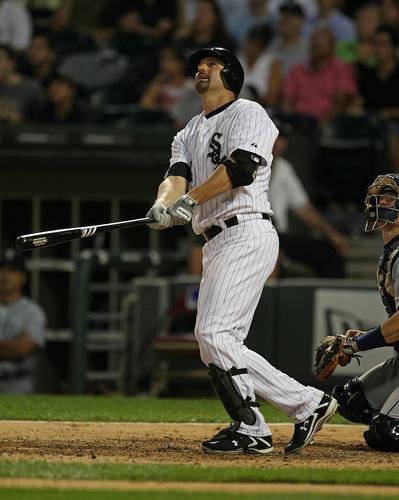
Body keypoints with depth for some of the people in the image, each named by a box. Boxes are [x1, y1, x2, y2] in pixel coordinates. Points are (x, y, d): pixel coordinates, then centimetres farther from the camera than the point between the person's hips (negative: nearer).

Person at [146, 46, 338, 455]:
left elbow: (241, 166, -16)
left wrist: (190, 199, -22)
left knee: (214, 333, -18)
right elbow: (178, 175, 5)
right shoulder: (189, 134, 24)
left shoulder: (248, 114, 0)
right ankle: (250, 431, 7)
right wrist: (164, 205, -18)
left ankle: (306, 403, -16)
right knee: (214, 342, 4)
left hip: (247, 234, -9)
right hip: (217, 244, 9)